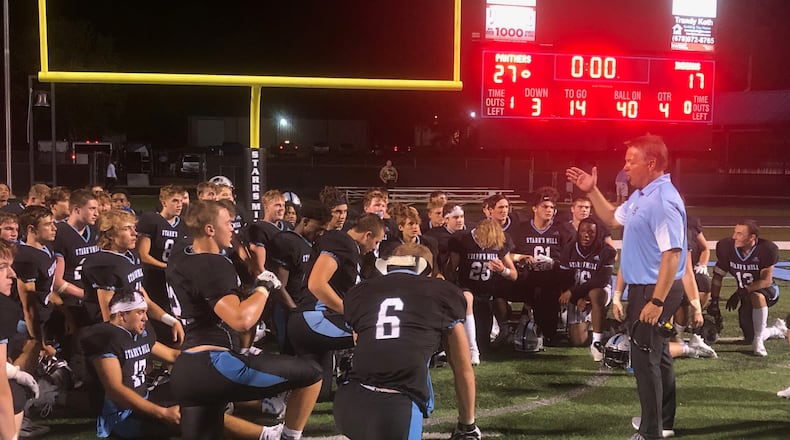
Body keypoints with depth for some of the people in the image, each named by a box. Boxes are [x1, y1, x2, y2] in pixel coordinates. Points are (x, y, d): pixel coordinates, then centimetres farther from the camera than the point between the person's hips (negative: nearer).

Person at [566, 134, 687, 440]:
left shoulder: (663, 201, -24)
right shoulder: (640, 195, 9)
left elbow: (672, 254, -29)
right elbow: (613, 219, 28)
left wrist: (657, 302, -30)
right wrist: (591, 191, 16)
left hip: (655, 291, -11)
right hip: (643, 288, 11)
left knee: (645, 359, -6)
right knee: (656, 355, 20)